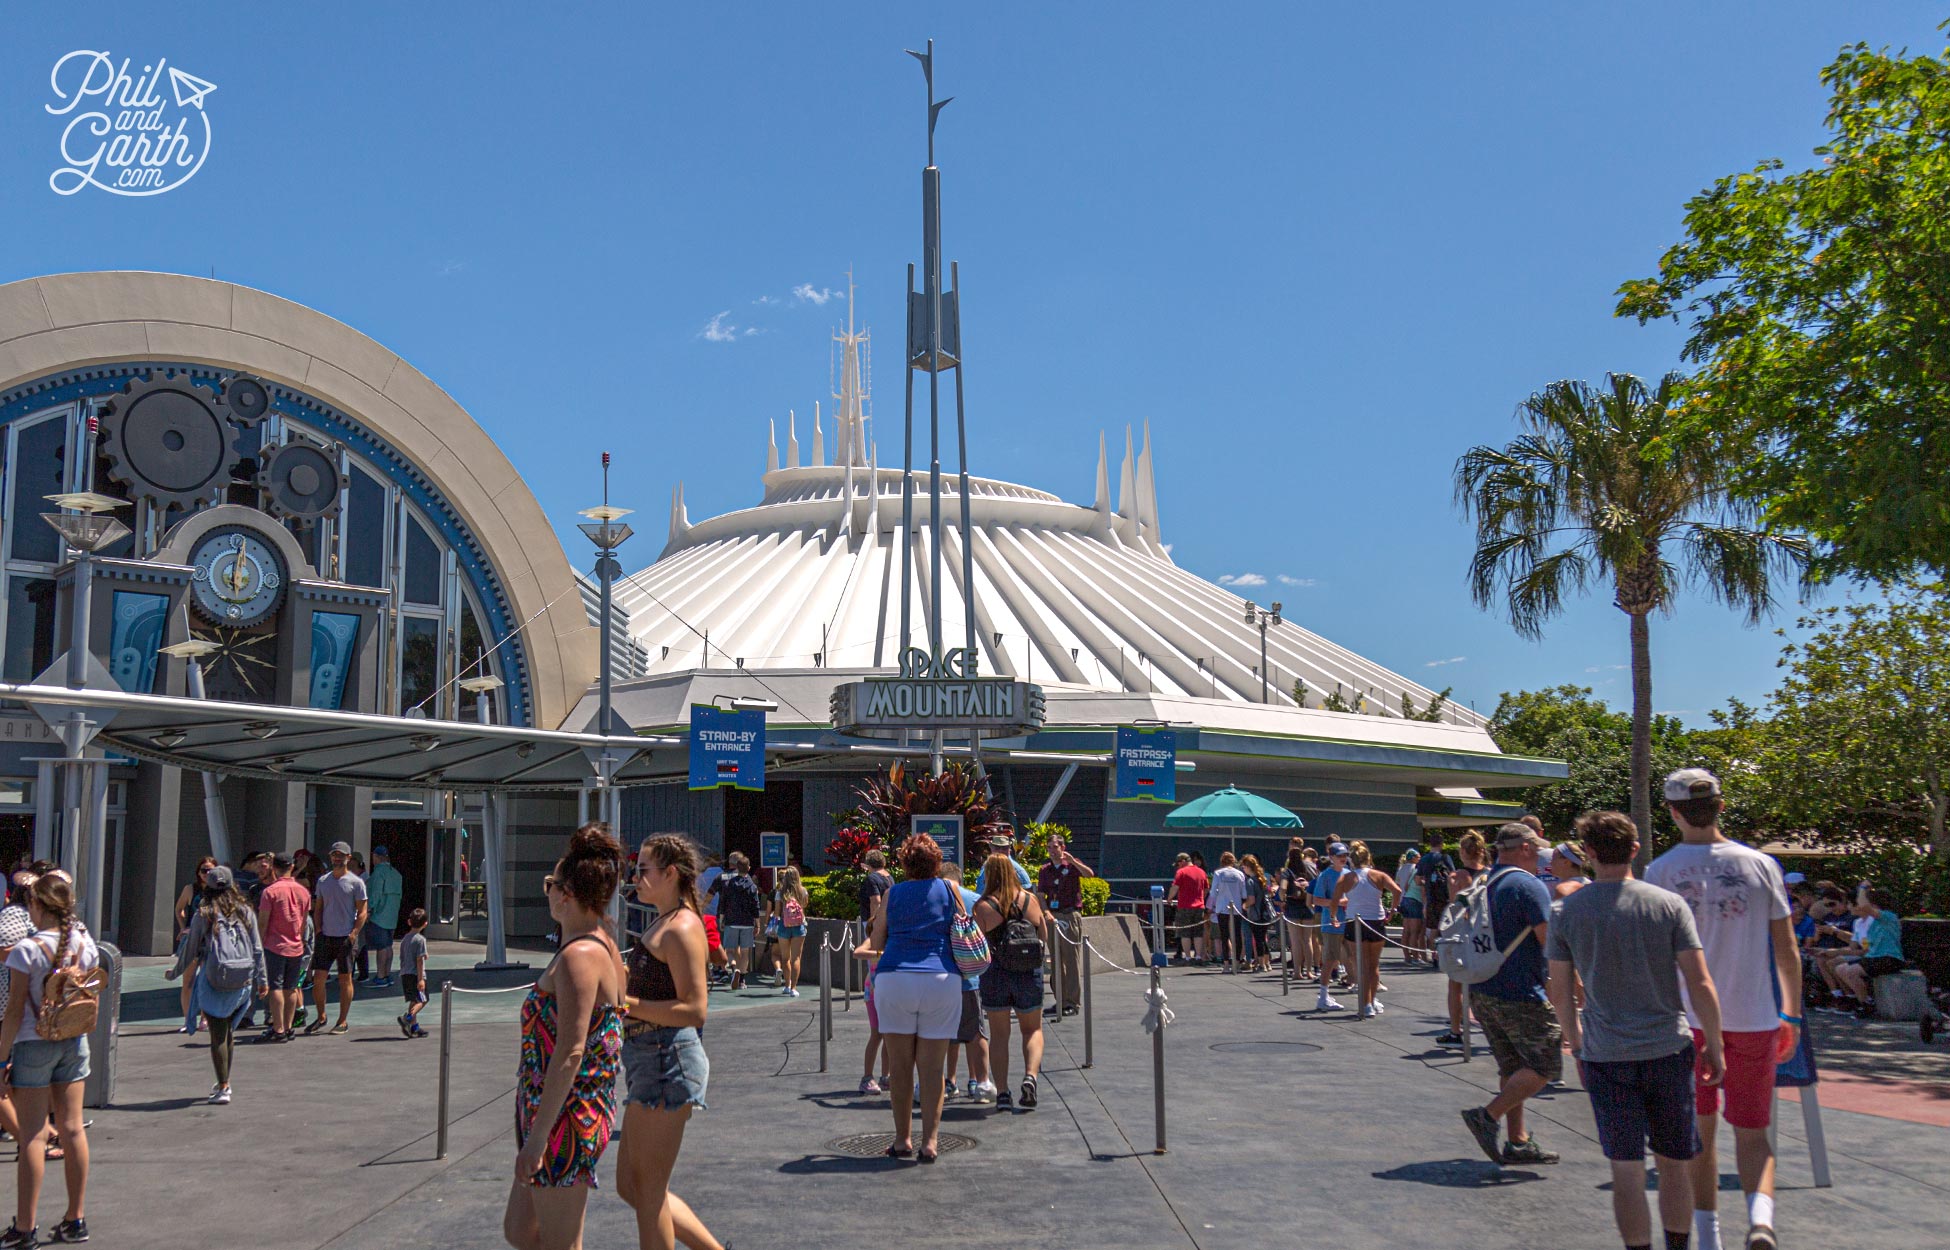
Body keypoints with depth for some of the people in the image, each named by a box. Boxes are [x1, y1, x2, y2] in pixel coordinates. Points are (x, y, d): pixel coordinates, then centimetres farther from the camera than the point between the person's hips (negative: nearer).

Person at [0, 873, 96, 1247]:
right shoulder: (85, 943, 0)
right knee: (72, 1128, 9)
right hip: (74, 1042, 5)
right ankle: (76, 1219, 16)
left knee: (33, 1135, 0)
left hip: (33, 1044, -5)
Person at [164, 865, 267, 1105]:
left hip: (214, 981, -3)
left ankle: (223, 1089, 0)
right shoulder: (245, 912, 4)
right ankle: (224, 1083, 27)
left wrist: (173, 974, 20)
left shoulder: (203, 915, -3)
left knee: (217, 1035, 2)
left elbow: (190, 950, 3)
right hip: (242, 983, 3)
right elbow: (257, 949, 7)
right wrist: (262, 980, 17)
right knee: (228, 1032, 18)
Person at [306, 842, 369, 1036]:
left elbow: (362, 912, -3)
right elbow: (318, 908, 16)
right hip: (325, 937, 4)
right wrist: (318, 929, 3)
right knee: (318, 978, 2)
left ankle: (342, 1022, 10)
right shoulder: (323, 881, 11)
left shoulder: (356, 883, -3)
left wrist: (353, 934, -13)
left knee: (345, 979, 2)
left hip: (345, 938, -4)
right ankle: (321, 1017, 18)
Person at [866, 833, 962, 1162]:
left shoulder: (893, 893, 9)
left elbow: (875, 944, 13)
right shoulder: (949, 889, 7)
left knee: (900, 1066, 8)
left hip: (894, 980, 0)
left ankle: (902, 1139, 12)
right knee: (932, 1067, 2)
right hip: (942, 980, 0)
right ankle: (930, 1140, -3)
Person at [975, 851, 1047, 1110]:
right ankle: (1031, 1075, -7)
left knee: (999, 1035, 10)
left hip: (995, 974, -2)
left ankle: (1002, 1093, 4)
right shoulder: (1030, 900, 1)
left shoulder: (983, 906, -8)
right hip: (1030, 974, 2)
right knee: (1032, 1030, 17)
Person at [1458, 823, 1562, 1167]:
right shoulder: (1529, 886, -14)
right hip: (1520, 996, -9)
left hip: (1481, 993, 9)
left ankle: (1517, 1142, 16)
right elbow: (1550, 942, -18)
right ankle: (1488, 1116, -9)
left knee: (1511, 1067, 15)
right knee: (1544, 1066, 0)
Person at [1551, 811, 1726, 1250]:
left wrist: (1577, 1046, 16)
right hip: (1667, 1049, 1)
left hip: (1606, 1057, 0)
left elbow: (1560, 994, 3)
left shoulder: (1566, 912, -2)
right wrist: (1715, 1047, 4)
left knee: (1626, 1171, 3)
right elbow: (1701, 984, -7)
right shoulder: (1669, 904, -4)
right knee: (1674, 1165, 15)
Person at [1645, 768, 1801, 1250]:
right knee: (1752, 1133, 9)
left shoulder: (1659, 872, -4)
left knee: (1700, 1130, 15)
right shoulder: (1760, 865, -1)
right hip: (1753, 1020, 0)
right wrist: (1793, 1017, 13)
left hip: (1688, 1020, 0)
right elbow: (1787, 953, 2)